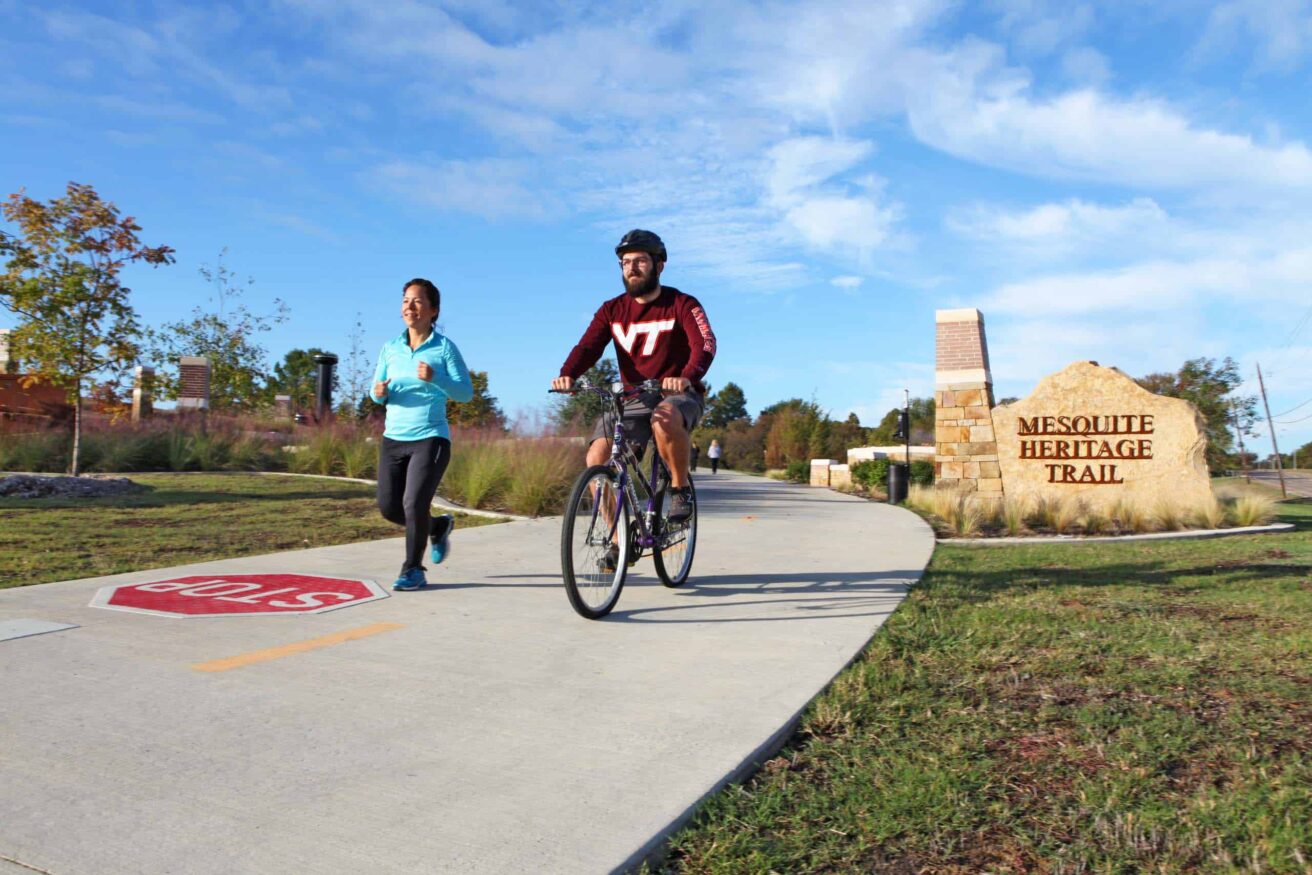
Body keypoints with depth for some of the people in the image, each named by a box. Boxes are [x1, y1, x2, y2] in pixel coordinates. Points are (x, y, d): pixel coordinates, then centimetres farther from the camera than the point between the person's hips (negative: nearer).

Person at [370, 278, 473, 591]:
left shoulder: (444, 347, -6)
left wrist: (435, 378, -26)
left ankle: (413, 570, 8)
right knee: (389, 507, 5)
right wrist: (379, 393, -12)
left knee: (414, 503, -13)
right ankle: (439, 526, 34)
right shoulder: (390, 348, 7)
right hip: (393, 438, 5)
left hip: (430, 438, -5)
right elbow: (376, 391, 12)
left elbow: (466, 392, -10)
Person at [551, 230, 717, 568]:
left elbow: (705, 344, -23)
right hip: (633, 399, 4)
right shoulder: (612, 310, 5)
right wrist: (567, 374, -31)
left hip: (679, 396, -4)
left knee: (665, 419, -40)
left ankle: (680, 488, -15)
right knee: (596, 457, -17)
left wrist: (687, 377, -45)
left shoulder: (682, 305, -6)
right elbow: (588, 346, -9)